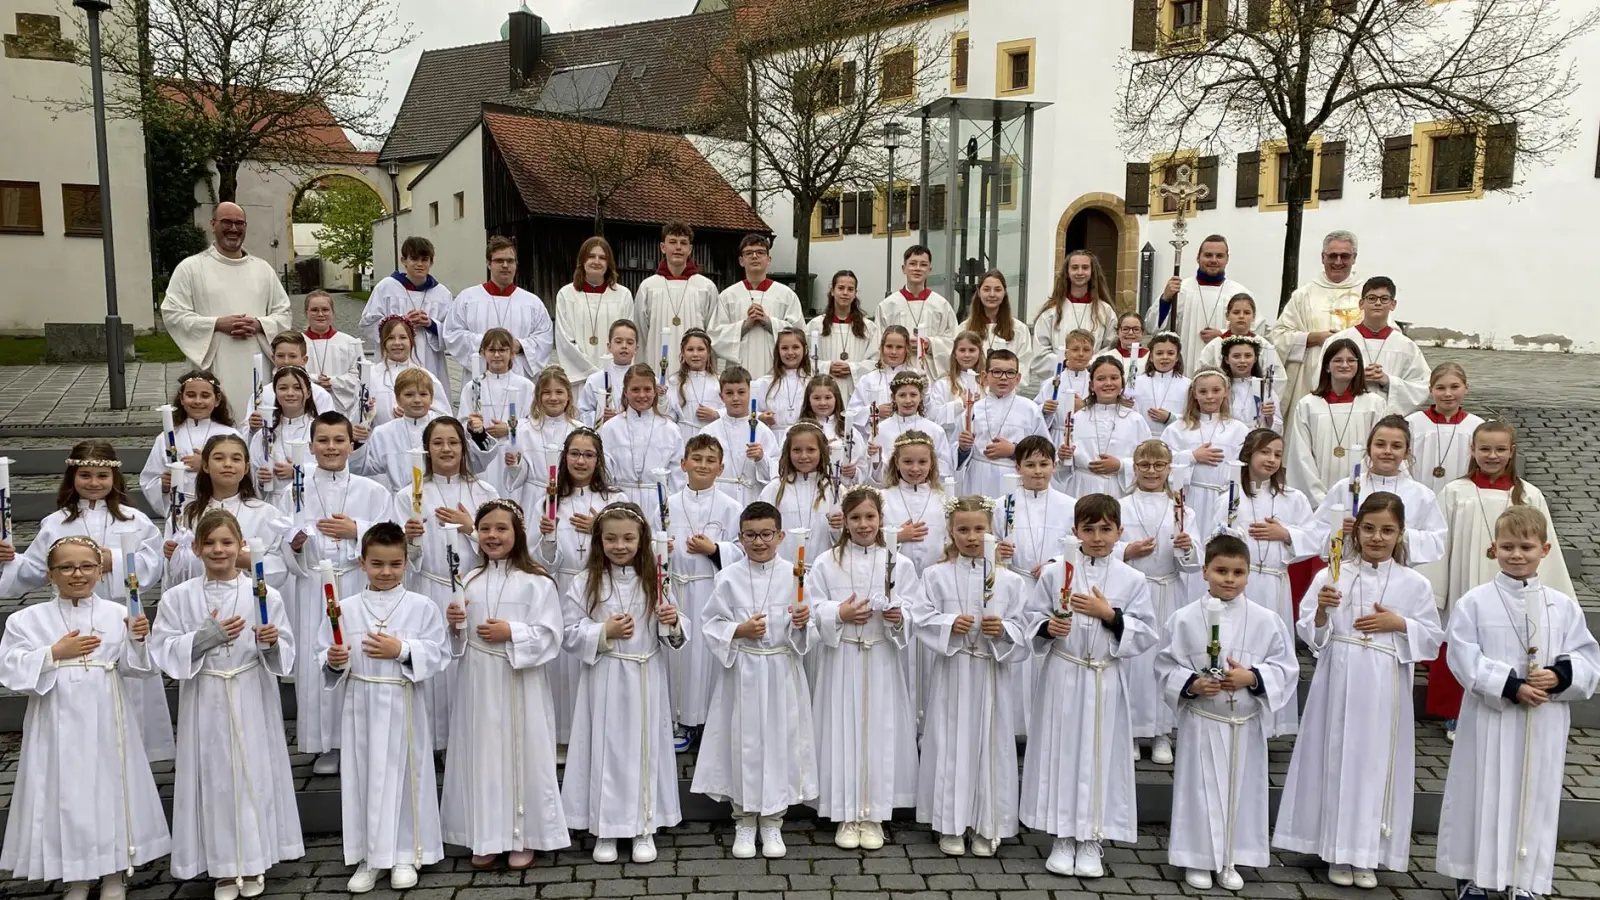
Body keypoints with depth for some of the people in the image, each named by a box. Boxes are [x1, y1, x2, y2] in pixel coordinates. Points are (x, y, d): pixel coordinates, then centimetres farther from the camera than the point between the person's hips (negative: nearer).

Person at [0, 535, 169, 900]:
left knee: (110, 789, 8)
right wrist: (55, 653, -15)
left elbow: (130, 667, 1)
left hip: (105, 721, 1)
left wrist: (138, 639, -17)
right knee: (66, 794, 6)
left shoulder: (116, 614, 1)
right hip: (58, 723, 0)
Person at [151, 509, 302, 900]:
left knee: (255, 774, 5)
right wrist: (205, 636, -17)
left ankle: (255, 863, 22)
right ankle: (224, 867, 21)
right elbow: (163, 651, -4)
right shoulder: (178, 598, 0)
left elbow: (285, 655, -1)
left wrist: (272, 643, -22)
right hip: (205, 703, 1)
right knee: (213, 777, 6)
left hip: (253, 702, 0)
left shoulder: (265, 595, -3)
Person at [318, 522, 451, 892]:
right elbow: (325, 655, 4)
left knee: (404, 778, 6)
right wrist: (333, 661, -17)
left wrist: (402, 650, -18)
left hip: (404, 706, -2)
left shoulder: (422, 607, -3)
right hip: (361, 706, 2)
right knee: (362, 778, 8)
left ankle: (405, 855, 20)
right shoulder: (345, 609, 2)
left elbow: (438, 654, -6)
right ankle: (368, 858, 22)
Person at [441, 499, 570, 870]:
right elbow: (461, 639, 15)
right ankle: (486, 836, 24)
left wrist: (512, 633, -20)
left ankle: (522, 838, 18)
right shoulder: (469, 581, 9)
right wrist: (455, 627, -5)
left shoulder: (536, 581, -8)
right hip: (477, 683, 5)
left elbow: (549, 636, -11)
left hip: (518, 685, -5)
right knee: (482, 754, 10)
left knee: (520, 754, 2)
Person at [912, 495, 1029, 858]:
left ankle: (987, 826, 21)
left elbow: (1023, 627, 2)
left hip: (990, 672, 1)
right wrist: (949, 624, -19)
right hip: (951, 673, -1)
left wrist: (1004, 630, -17)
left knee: (989, 743, 6)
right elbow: (921, 619, -4)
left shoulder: (1009, 580, 2)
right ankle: (950, 825, 19)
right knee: (951, 743, 5)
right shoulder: (936, 575, -1)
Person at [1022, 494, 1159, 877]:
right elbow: (1034, 619, 3)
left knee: (1101, 756, 5)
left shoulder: (1132, 579, -1)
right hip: (1062, 677, 0)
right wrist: (1048, 627, -18)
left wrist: (1110, 615, -16)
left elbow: (1145, 635, -3)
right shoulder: (1055, 571, -1)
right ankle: (1063, 838, 21)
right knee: (1061, 752, 6)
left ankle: (1091, 841, 20)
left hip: (1106, 681, 0)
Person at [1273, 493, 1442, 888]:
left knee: (1377, 764, 5)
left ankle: (1367, 855, 20)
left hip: (1385, 689, 0)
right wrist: (1322, 609, -18)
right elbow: (1308, 634, 0)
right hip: (1339, 682, 0)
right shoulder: (1330, 576, -1)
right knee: (1338, 760, 5)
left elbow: (1432, 638, 6)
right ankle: (1339, 853, 19)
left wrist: (1398, 624, -10)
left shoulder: (1415, 584, 2)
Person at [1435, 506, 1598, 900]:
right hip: (1490, 717, -2)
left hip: (1545, 723, 2)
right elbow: (1464, 658, -9)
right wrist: (1511, 686, -18)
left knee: (1536, 797, 9)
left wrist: (1561, 676, -15)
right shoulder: (1475, 602, -5)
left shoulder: (1563, 605, 4)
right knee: (1482, 794, 6)